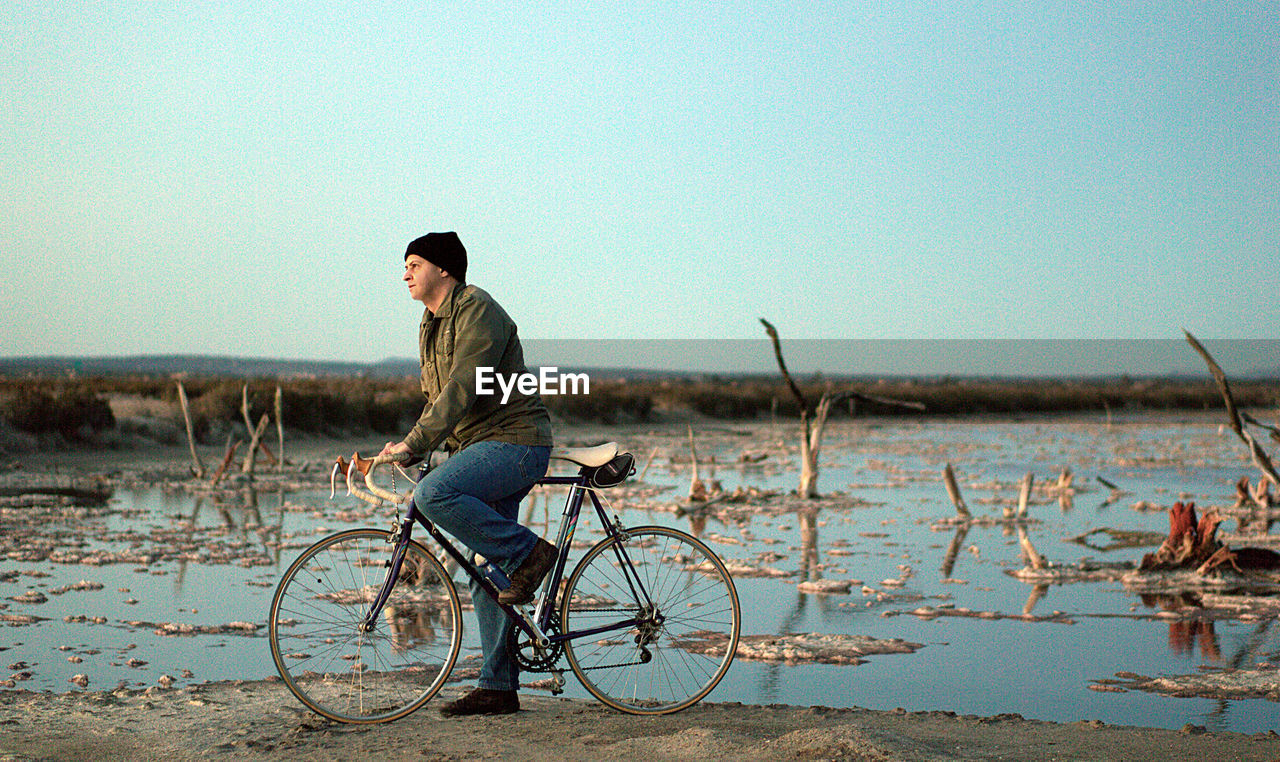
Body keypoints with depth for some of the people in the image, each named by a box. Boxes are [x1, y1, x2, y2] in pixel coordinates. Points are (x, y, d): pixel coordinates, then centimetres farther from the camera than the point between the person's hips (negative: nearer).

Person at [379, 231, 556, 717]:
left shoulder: (478, 313, -12)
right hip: (481, 449, 9)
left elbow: (462, 390, -24)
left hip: (515, 443, -9)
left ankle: (528, 553, -15)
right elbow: (436, 399, 22)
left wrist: (414, 443, -29)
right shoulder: (431, 326, 18)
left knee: (433, 493, -31)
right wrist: (409, 446, 7)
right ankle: (498, 688, 13)